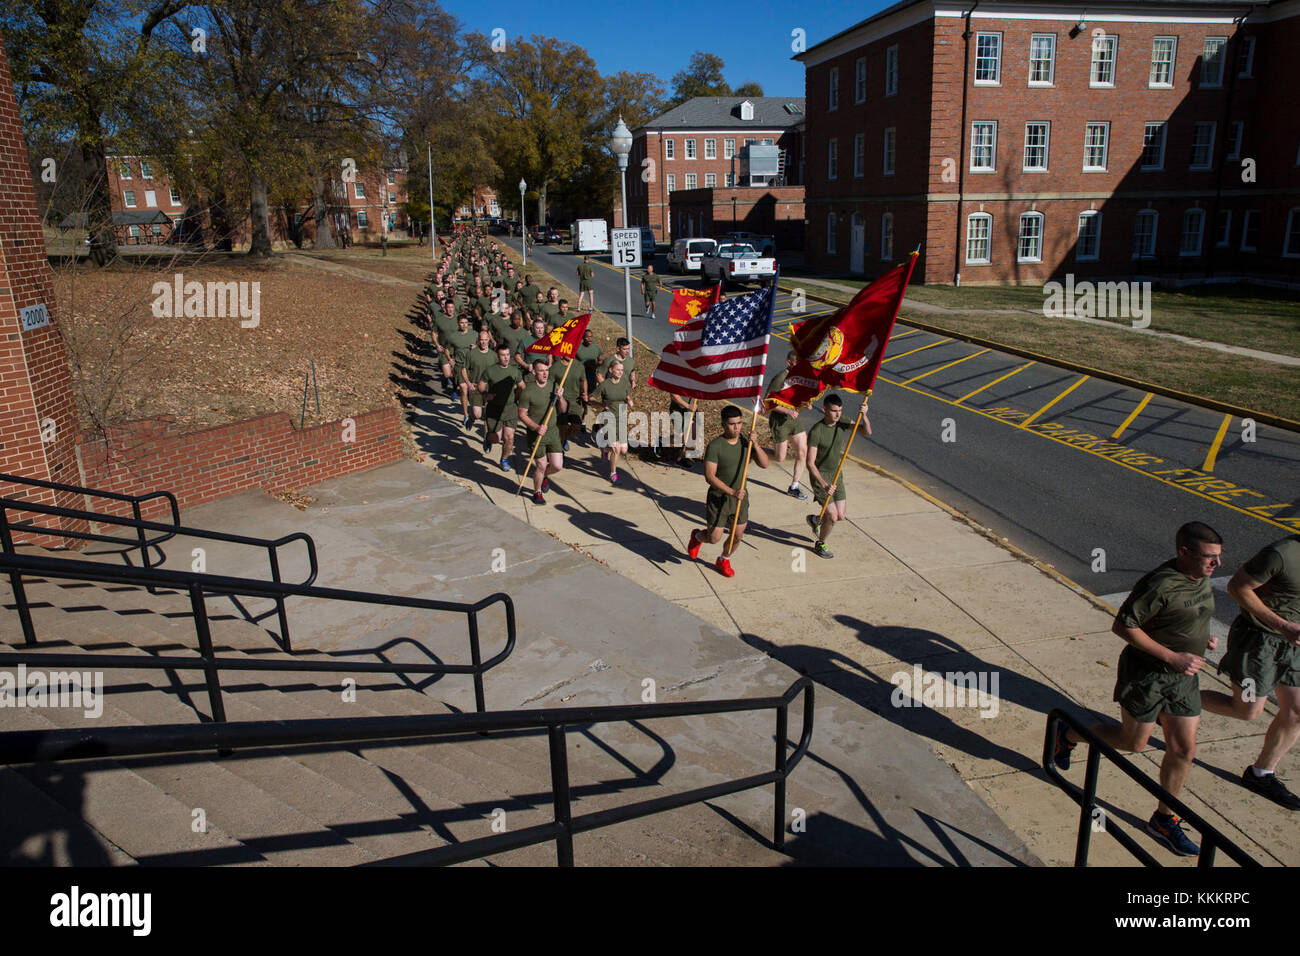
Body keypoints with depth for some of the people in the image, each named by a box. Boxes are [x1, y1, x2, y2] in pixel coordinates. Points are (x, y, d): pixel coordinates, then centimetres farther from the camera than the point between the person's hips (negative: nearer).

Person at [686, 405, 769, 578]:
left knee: (738, 536, 12)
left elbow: (764, 464, -6)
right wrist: (732, 491, -30)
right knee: (714, 538, -2)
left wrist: (755, 445, -21)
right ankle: (697, 536, 34)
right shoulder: (715, 446, -18)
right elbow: (709, 476, -23)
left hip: (740, 498, 5)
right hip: (718, 497, -5)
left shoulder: (745, 442, -2)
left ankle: (723, 560, 40)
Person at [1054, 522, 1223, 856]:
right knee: (1133, 742, 8)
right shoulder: (1160, 584, -26)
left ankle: (1164, 819, 28)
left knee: (1183, 750, 10)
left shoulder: (1202, 578, 2)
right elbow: (1123, 626, -24)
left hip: (1184, 677, 8)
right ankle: (1069, 734, 33)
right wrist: (1171, 656, -24)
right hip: (1146, 674, -8)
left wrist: (1204, 637, 3)